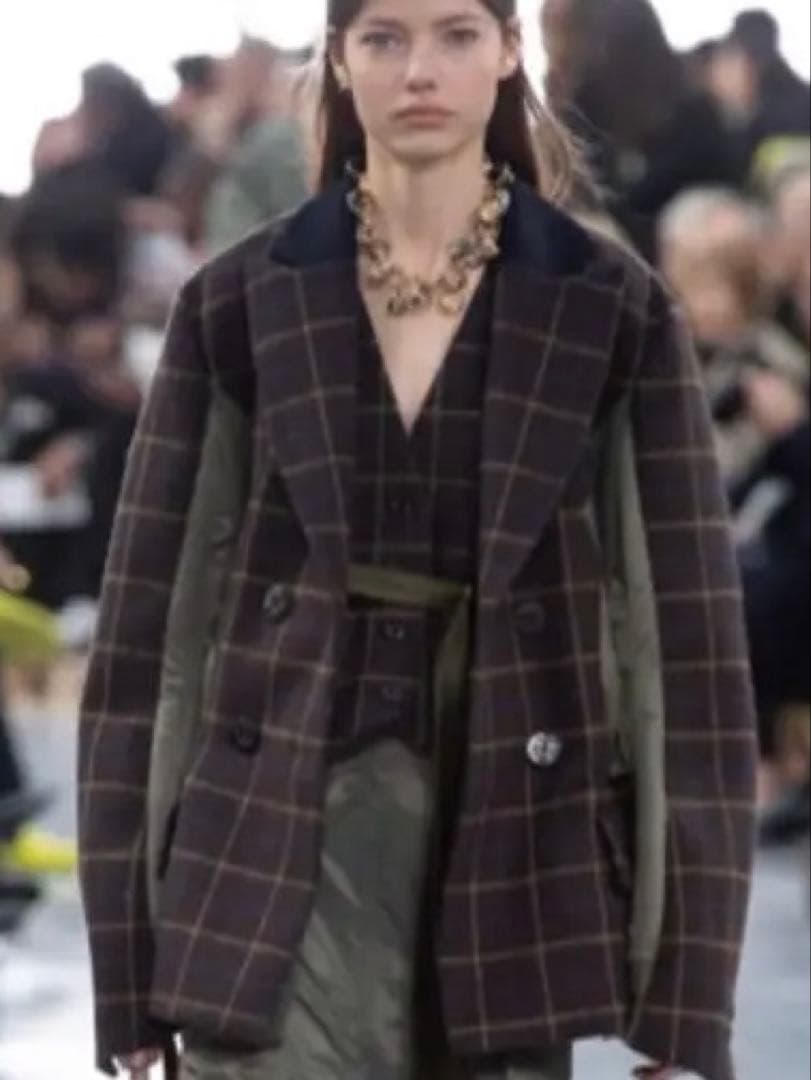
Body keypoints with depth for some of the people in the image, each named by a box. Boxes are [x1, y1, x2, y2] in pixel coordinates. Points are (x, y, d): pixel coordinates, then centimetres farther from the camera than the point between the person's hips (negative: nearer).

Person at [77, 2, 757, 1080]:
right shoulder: (238, 305, 5)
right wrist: (131, 983, 0)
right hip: (288, 845, 0)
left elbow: (691, 635, 1)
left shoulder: (612, 311, 2)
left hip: (520, 853, 0)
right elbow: (151, 620, 5)